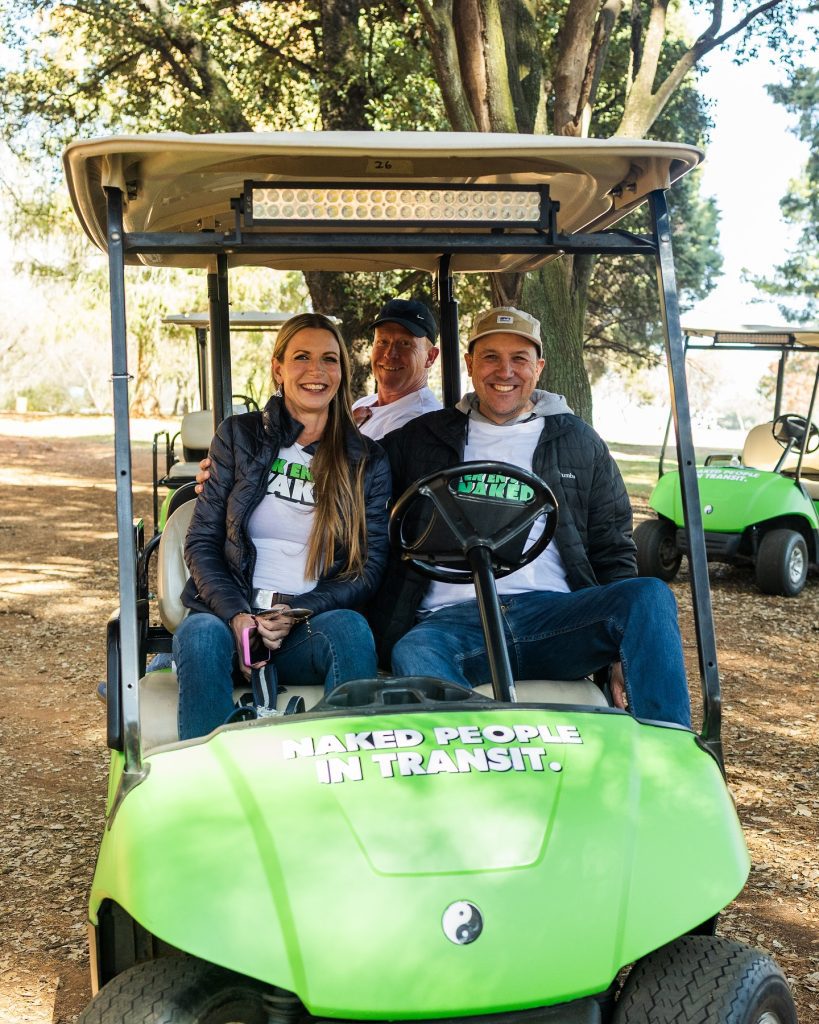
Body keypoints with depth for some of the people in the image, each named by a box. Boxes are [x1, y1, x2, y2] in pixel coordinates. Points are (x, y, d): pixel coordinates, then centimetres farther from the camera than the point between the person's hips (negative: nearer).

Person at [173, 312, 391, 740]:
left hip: (312, 629, 0)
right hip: (228, 614, 0)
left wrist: (297, 612, -12)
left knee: (350, 630, -32)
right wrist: (236, 614, -12)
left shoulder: (367, 461, 11)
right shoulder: (240, 436, 10)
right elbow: (201, 542, 7)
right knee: (200, 637, -33)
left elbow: (370, 569, 6)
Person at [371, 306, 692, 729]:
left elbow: (613, 551, 18)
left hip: (556, 617, 1)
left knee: (650, 595, -28)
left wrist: (627, 650, 4)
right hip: (453, 619, -1)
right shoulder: (423, 438, 20)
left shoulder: (579, 441, 21)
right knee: (413, 653, -36)